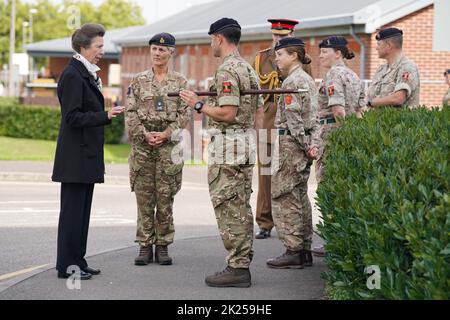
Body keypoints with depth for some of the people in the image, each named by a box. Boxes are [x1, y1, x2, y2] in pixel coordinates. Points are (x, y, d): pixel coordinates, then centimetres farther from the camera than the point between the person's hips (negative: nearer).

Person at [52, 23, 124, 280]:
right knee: (73, 209, -5)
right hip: (75, 157, -10)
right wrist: (105, 116, -23)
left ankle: (77, 261, 18)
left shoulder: (87, 74, 17)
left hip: (87, 156, 10)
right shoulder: (72, 75, -14)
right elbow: (73, 117, -19)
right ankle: (67, 265, -1)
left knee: (82, 210, 12)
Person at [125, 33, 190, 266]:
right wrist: (145, 134, -11)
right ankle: (145, 246, 7)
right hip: (142, 144, 1)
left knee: (166, 197, 1)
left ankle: (163, 246, 9)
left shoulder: (179, 82, 6)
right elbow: (130, 113, 2)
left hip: (169, 143, 0)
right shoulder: (139, 81, 7)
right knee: (144, 197, 1)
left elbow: (185, 114, 1)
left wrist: (166, 134, -11)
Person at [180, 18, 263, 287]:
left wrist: (199, 105, -11)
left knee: (229, 209, -7)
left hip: (227, 149, -10)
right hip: (247, 145, 10)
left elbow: (227, 113, -23)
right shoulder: (249, 69, 15)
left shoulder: (227, 71, -16)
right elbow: (259, 111, 18)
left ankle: (237, 268, -6)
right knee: (242, 208, 12)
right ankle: (243, 265, 15)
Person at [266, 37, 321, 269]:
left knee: (284, 197, -6)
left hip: (290, 143, -10)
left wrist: (305, 145, -12)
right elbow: (316, 117, 13)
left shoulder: (292, 81, -13)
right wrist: (314, 144, 6)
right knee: (300, 197, 12)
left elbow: (293, 118, -18)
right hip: (304, 143, 10)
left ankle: (293, 252, -6)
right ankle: (304, 250, 15)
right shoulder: (308, 80, 17)